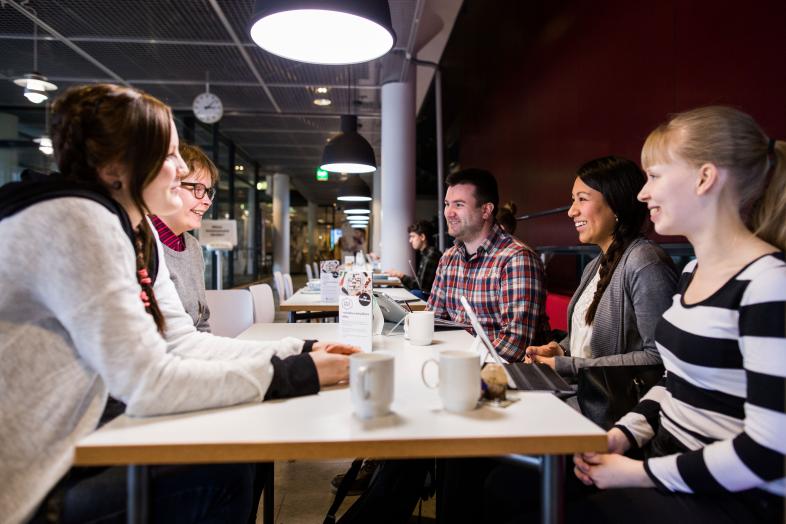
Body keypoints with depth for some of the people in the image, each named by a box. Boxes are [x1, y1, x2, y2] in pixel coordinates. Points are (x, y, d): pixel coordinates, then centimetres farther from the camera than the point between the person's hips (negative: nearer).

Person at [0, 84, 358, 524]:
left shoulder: (135, 228, 4)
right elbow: (147, 382, -29)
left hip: (60, 450, 8)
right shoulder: (78, 223, -25)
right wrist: (296, 373, -25)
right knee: (222, 474, -10)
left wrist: (298, 352, -9)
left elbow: (179, 341, 1)